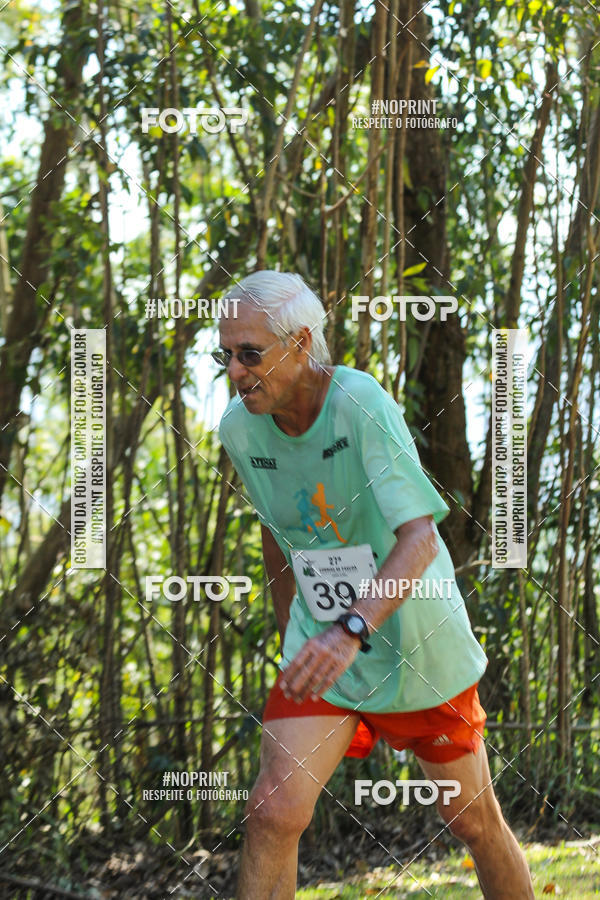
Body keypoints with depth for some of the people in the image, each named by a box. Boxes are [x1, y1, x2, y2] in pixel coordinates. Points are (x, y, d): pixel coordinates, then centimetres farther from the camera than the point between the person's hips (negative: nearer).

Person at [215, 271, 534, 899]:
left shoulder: (361, 404, -24)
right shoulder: (239, 428, -5)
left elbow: (420, 539, -32)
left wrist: (350, 631, -46)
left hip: (419, 649, -3)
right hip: (320, 651, 4)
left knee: (473, 820, 10)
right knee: (273, 811, -14)